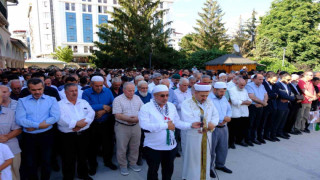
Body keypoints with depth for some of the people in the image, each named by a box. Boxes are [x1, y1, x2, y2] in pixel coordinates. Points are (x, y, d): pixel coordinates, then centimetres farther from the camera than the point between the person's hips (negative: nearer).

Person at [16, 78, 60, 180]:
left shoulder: (51, 100, 0)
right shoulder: (22, 101, 2)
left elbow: (55, 117, -13)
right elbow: (19, 120, -11)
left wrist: (33, 126, -16)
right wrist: (39, 125, -20)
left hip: (46, 135, 0)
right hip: (28, 137, 1)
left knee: (46, 162, 14)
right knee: (29, 164, 13)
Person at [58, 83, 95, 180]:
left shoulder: (84, 102, 11)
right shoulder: (60, 104, -3)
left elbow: (91, 113, -2)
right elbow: (61, 119, -17)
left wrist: (84, 122, -20)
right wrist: (76, 123, -23)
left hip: (83, 133, 4)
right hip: (67, 135, -4)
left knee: (83, 156, 18)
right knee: (68, 159, 8)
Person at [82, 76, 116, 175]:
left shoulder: (108, 91, 0)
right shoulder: (86, 93, -9)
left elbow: (114, 104, -6)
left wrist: (103, 111, -20)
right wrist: (103, 106, -18)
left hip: (107, 123, 2)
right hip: (92, 124, -2)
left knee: (108, 143, 14)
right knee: (92, 145, 13)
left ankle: (108, 161, 38)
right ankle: (92, 164, 34)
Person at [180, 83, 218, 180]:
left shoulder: (209, 102, 5)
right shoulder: (186, 103, -16)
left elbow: (215, 115, 4)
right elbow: (188, 120, -26)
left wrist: (212, 124, -19)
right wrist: (207, 124, -23)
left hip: (206, 136, 6)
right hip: (192, 137, -5)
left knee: (205, 158, 18)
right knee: (192, 159, 9)